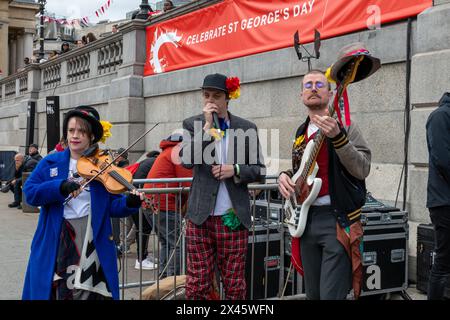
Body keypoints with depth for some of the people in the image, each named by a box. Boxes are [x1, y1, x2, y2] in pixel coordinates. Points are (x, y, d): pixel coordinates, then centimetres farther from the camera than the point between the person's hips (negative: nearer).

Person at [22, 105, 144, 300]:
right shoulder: (51, 163, 5)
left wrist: (129, 203, -22)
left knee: (87, 290, 3)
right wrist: (61, 187, -20)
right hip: (55, 240, 1)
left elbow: (112, 205, -1)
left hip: (92, 240, -1)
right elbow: (30, 192, -6)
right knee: (54, 289, 9)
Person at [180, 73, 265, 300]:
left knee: (235, 284, 6)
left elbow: (259, 171, 8)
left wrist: (235, 170, -10)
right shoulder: (192, 124, 5)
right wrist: (207, 125, -13)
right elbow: (186, 160, -10)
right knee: (197, 283, 3)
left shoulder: (247, 128, 5)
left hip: (233, 217, 0)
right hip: (200, 215, 0)